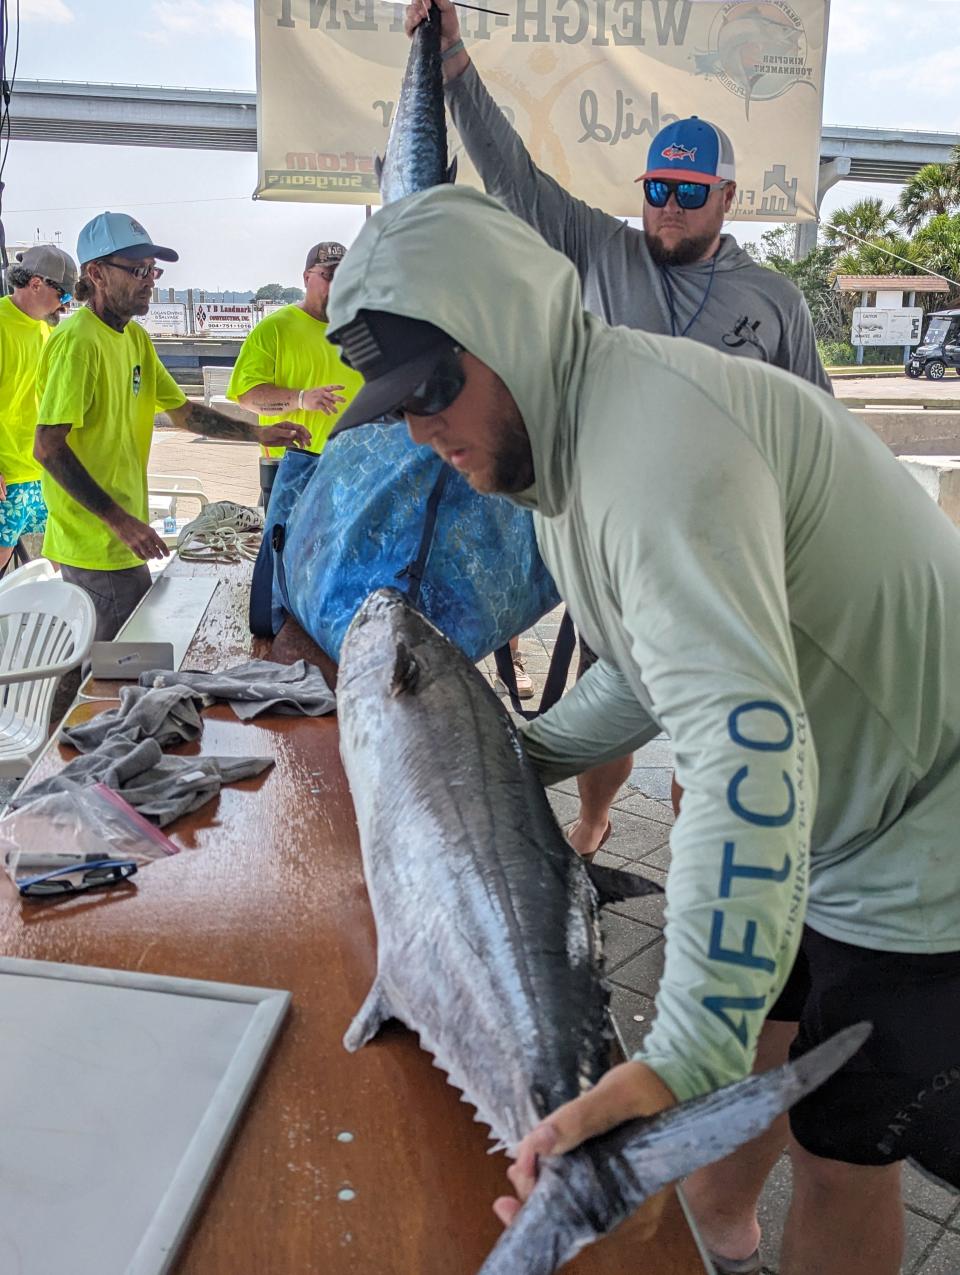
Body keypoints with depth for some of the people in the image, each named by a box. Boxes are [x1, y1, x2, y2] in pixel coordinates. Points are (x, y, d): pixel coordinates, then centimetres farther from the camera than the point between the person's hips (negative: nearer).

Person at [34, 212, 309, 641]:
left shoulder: (135, 337, 11)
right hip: (96, 544, -9)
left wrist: (258, 434, 7)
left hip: (123, 538, 9)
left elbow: (182, 411, 17)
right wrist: (119, 521, -23)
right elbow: (48, 447, -22)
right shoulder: (78, 340, -18)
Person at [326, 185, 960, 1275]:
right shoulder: (558, 449, 4)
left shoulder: (651, 430, -30)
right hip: (819, 815, 9)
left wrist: (683, 1056, -41)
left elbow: (749, 746, -40)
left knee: (841, 1148, 6)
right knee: (752, 1041, 21)